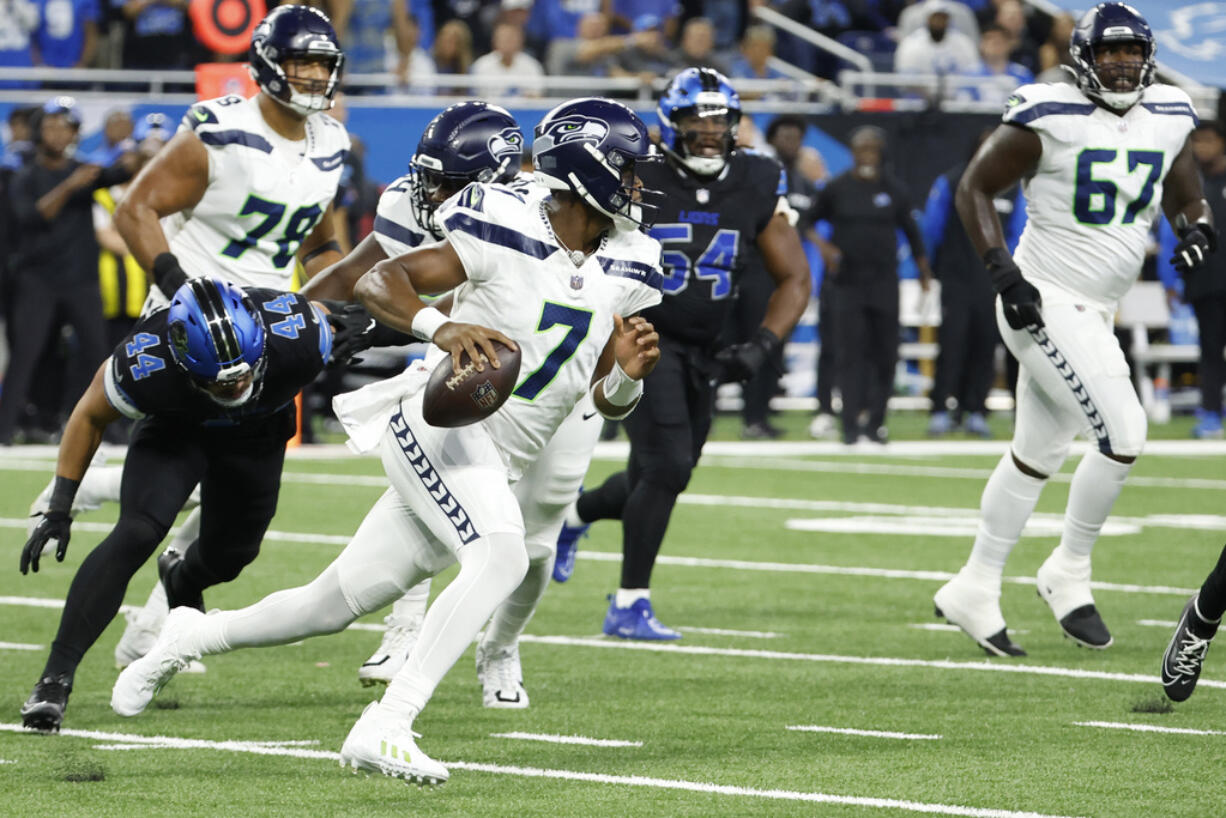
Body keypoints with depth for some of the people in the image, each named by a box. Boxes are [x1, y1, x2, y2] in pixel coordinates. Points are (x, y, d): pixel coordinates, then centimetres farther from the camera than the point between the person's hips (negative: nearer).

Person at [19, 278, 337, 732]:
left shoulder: (297, 335, -41)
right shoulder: (147, 366, -40)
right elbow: (90, 417, -19)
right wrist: (59, 507, -16)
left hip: (259, 434, 3)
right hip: (178, 427, -3)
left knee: (228, 557, 15)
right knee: (137, 533, -24)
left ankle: (182, 581, 54)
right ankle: (57, 674, -22)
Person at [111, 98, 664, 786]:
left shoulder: (623, 270, 6)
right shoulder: (506, 232, -14)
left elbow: (609, 399, 13)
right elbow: (377, 281, -13)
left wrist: (629, 372, -10)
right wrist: (440, 326, -31)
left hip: (500, 465, 7)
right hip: (440, 423, -7)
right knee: (501, 556, -31)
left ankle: (193, 637, 33)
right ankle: (385, 728, -31)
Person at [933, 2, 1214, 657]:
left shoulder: (1167, 118, 4)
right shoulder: (1050, 118, -15)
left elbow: (1185, 198, 18)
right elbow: (974, 188, -8)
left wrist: (1196, 228, -6)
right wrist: (1004, 273, -18)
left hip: (1095, 310, 8)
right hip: (1047, 302, -8)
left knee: (1037, 453, 15)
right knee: (1123, 435, -15)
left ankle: (975, 591, 26)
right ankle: (1068, 574, 4)